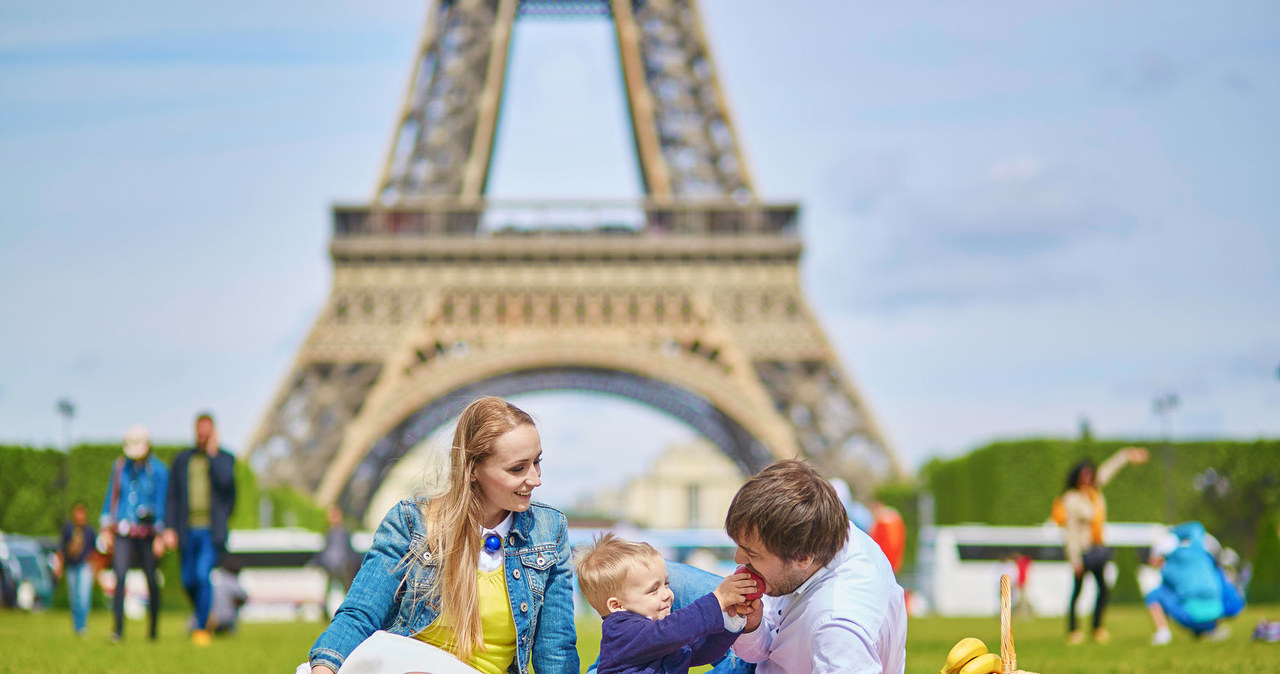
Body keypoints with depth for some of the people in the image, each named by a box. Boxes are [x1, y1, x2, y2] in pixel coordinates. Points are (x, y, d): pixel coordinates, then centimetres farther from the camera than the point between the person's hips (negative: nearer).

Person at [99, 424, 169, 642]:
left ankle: (153, 629, 18)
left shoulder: (158, 470, -3)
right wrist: (106, 528, 9)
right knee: (119, 576, -14)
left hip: (146, 533, -2)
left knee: (151, 580, 5)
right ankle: (118, 628, -17)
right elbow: (111, 496, 13)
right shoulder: (120, 466, 7)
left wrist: (161, 535, -6)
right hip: (122, 531, 2)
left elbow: (162, 503, -3)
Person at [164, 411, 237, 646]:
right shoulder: (182, 459, 11)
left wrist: (213, 453, -10)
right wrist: (171, 528, 2)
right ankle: (204, 615, 31)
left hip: (212, 530, -3)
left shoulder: (225, 458, 5)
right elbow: (173, 496, 11)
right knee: (188, 580, 5)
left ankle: (201, 627, -9)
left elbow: (224, 482, -15)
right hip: (188, 529, 3)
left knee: (203, 575, -16)